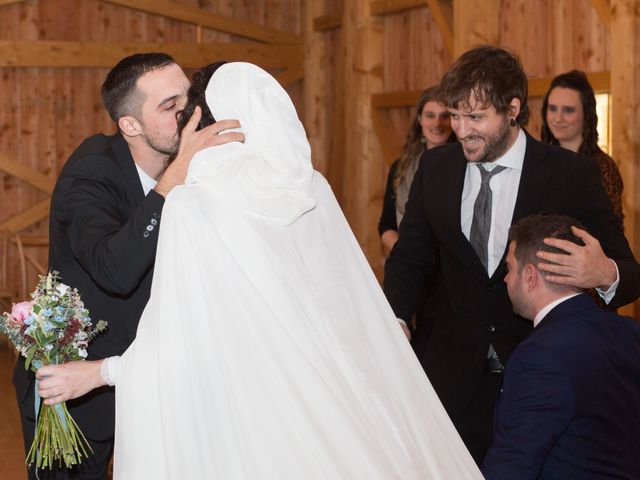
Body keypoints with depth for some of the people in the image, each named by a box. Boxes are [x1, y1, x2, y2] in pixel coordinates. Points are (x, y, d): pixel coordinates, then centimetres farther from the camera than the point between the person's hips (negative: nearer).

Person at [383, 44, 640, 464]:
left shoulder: (572, 174, -12)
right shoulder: (435, 167, 0)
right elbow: (410, 256, 7)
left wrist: (606, 274, -35)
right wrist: (396, 321, -13)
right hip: (456, 376, 3)